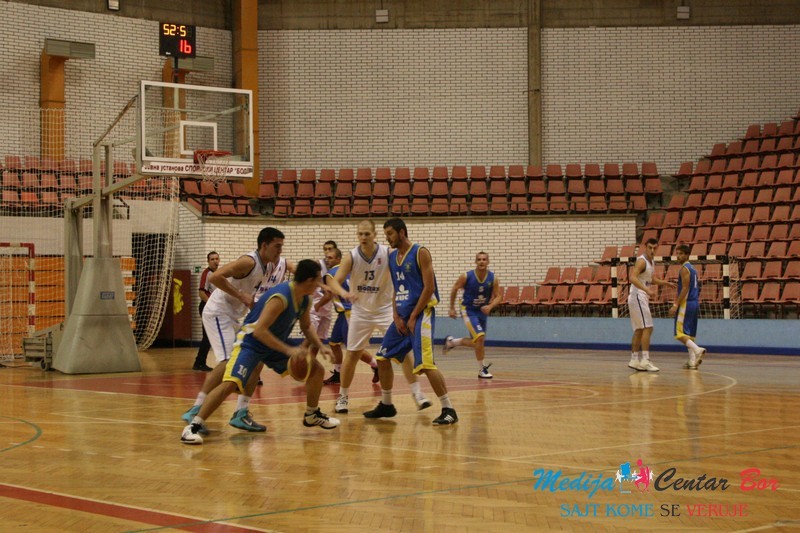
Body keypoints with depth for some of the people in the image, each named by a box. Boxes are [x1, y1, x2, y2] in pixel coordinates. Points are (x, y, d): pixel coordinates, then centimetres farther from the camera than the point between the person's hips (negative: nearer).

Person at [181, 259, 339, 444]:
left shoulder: (304, 299, -1)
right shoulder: (280, 297, -30)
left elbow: (306, 327, 16)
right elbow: (259, 331, -34)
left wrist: (320, 346, 0)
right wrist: (288, 350, -35)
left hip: (276, 343, 9)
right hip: (251, 341, -9)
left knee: (316, 369, 9)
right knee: (230, 383, -27)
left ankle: (312, 415, 29)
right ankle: (194, 426, -19)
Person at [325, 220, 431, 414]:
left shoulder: (388, 253, -15)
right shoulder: (351, 257, -14)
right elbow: (334, 281, -21)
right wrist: (344, 293, -42)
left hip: (386, 309, -1)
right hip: (361, 312, 1)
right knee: (352, 354, 5)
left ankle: (417, 393, -4)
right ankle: (343, 396, 20)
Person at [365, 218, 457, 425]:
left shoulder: (420, 253, -10)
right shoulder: (391, 258, 12)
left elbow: (429, 287, -14)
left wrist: (413, 318, -15)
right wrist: (396, 317, 1)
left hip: (421, 313, -8)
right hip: (401, 316, 8)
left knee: (425, 364, -18)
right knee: (382, 358, 11)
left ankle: (448, 410, -14)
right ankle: (386, 405, 25)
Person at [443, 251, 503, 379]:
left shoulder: (493, 278, -11)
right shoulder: (466, 277, -17)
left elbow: (498, 296, -5)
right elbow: (454, 289, -2)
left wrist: (490, 306, -25)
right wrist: (452, 308, 1)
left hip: (482, 311, 5)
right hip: (468, 311, -5)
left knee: (476, 342, 16)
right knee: (480, 337, -21)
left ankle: (451, 342, 42)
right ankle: (481, 370, -9)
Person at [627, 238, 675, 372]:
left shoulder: (650, 262, 15)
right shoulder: (642, 261, -15)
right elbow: (633, 278, -30)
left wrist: (665, 283, 27)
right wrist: (647, 290, -40)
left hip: (642, 298, 10)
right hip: (638, 297, -10)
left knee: (639, 330, 11)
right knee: (647, 328, -14)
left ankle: (634, 360, 14)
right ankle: (645, 360, -18)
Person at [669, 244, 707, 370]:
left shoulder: (684, 269, -11)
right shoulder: (692, 268, 18)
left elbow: (685, 289, -18)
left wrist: (676, 305, -20)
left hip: (686, 303, -9)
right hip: (695, 303, 9)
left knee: (680, 333, -9)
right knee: (689, 333, 11)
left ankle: (698, 350, -26)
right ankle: (692, 361, 7)